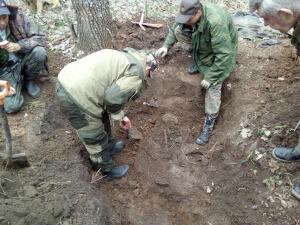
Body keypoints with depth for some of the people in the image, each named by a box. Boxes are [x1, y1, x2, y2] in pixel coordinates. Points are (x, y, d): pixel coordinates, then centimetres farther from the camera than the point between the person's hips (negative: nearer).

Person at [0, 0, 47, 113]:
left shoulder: (18, 17, -16)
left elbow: (37, 37, -14)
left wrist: (19, 46, -31)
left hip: (23, 58, 2)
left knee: (40, 52, -31)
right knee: (12, 106, -17)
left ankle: (29, 80, 0)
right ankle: (19, 81, 18)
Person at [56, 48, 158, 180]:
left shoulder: (126, 56, 20)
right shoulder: (136, 75, -8)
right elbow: (112, 98, -19)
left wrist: (121, 116, 30)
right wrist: (119, 116, 4)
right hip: (76, 97, -10)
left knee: (102, 119, 30)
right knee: (96, 139, 13)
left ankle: (109, 146, 54)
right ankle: (107, 171, 37)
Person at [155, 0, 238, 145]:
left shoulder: (216, 23, -42)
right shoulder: (190, 15, -19)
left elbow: (223, 55, -39)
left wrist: (210, 77, -33)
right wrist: (166, 46, -13)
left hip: (222, 51, -7)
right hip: (201, 46, 7)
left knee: (213, 85, -20)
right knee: (179, 31, -9)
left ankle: (209, 124, -4)